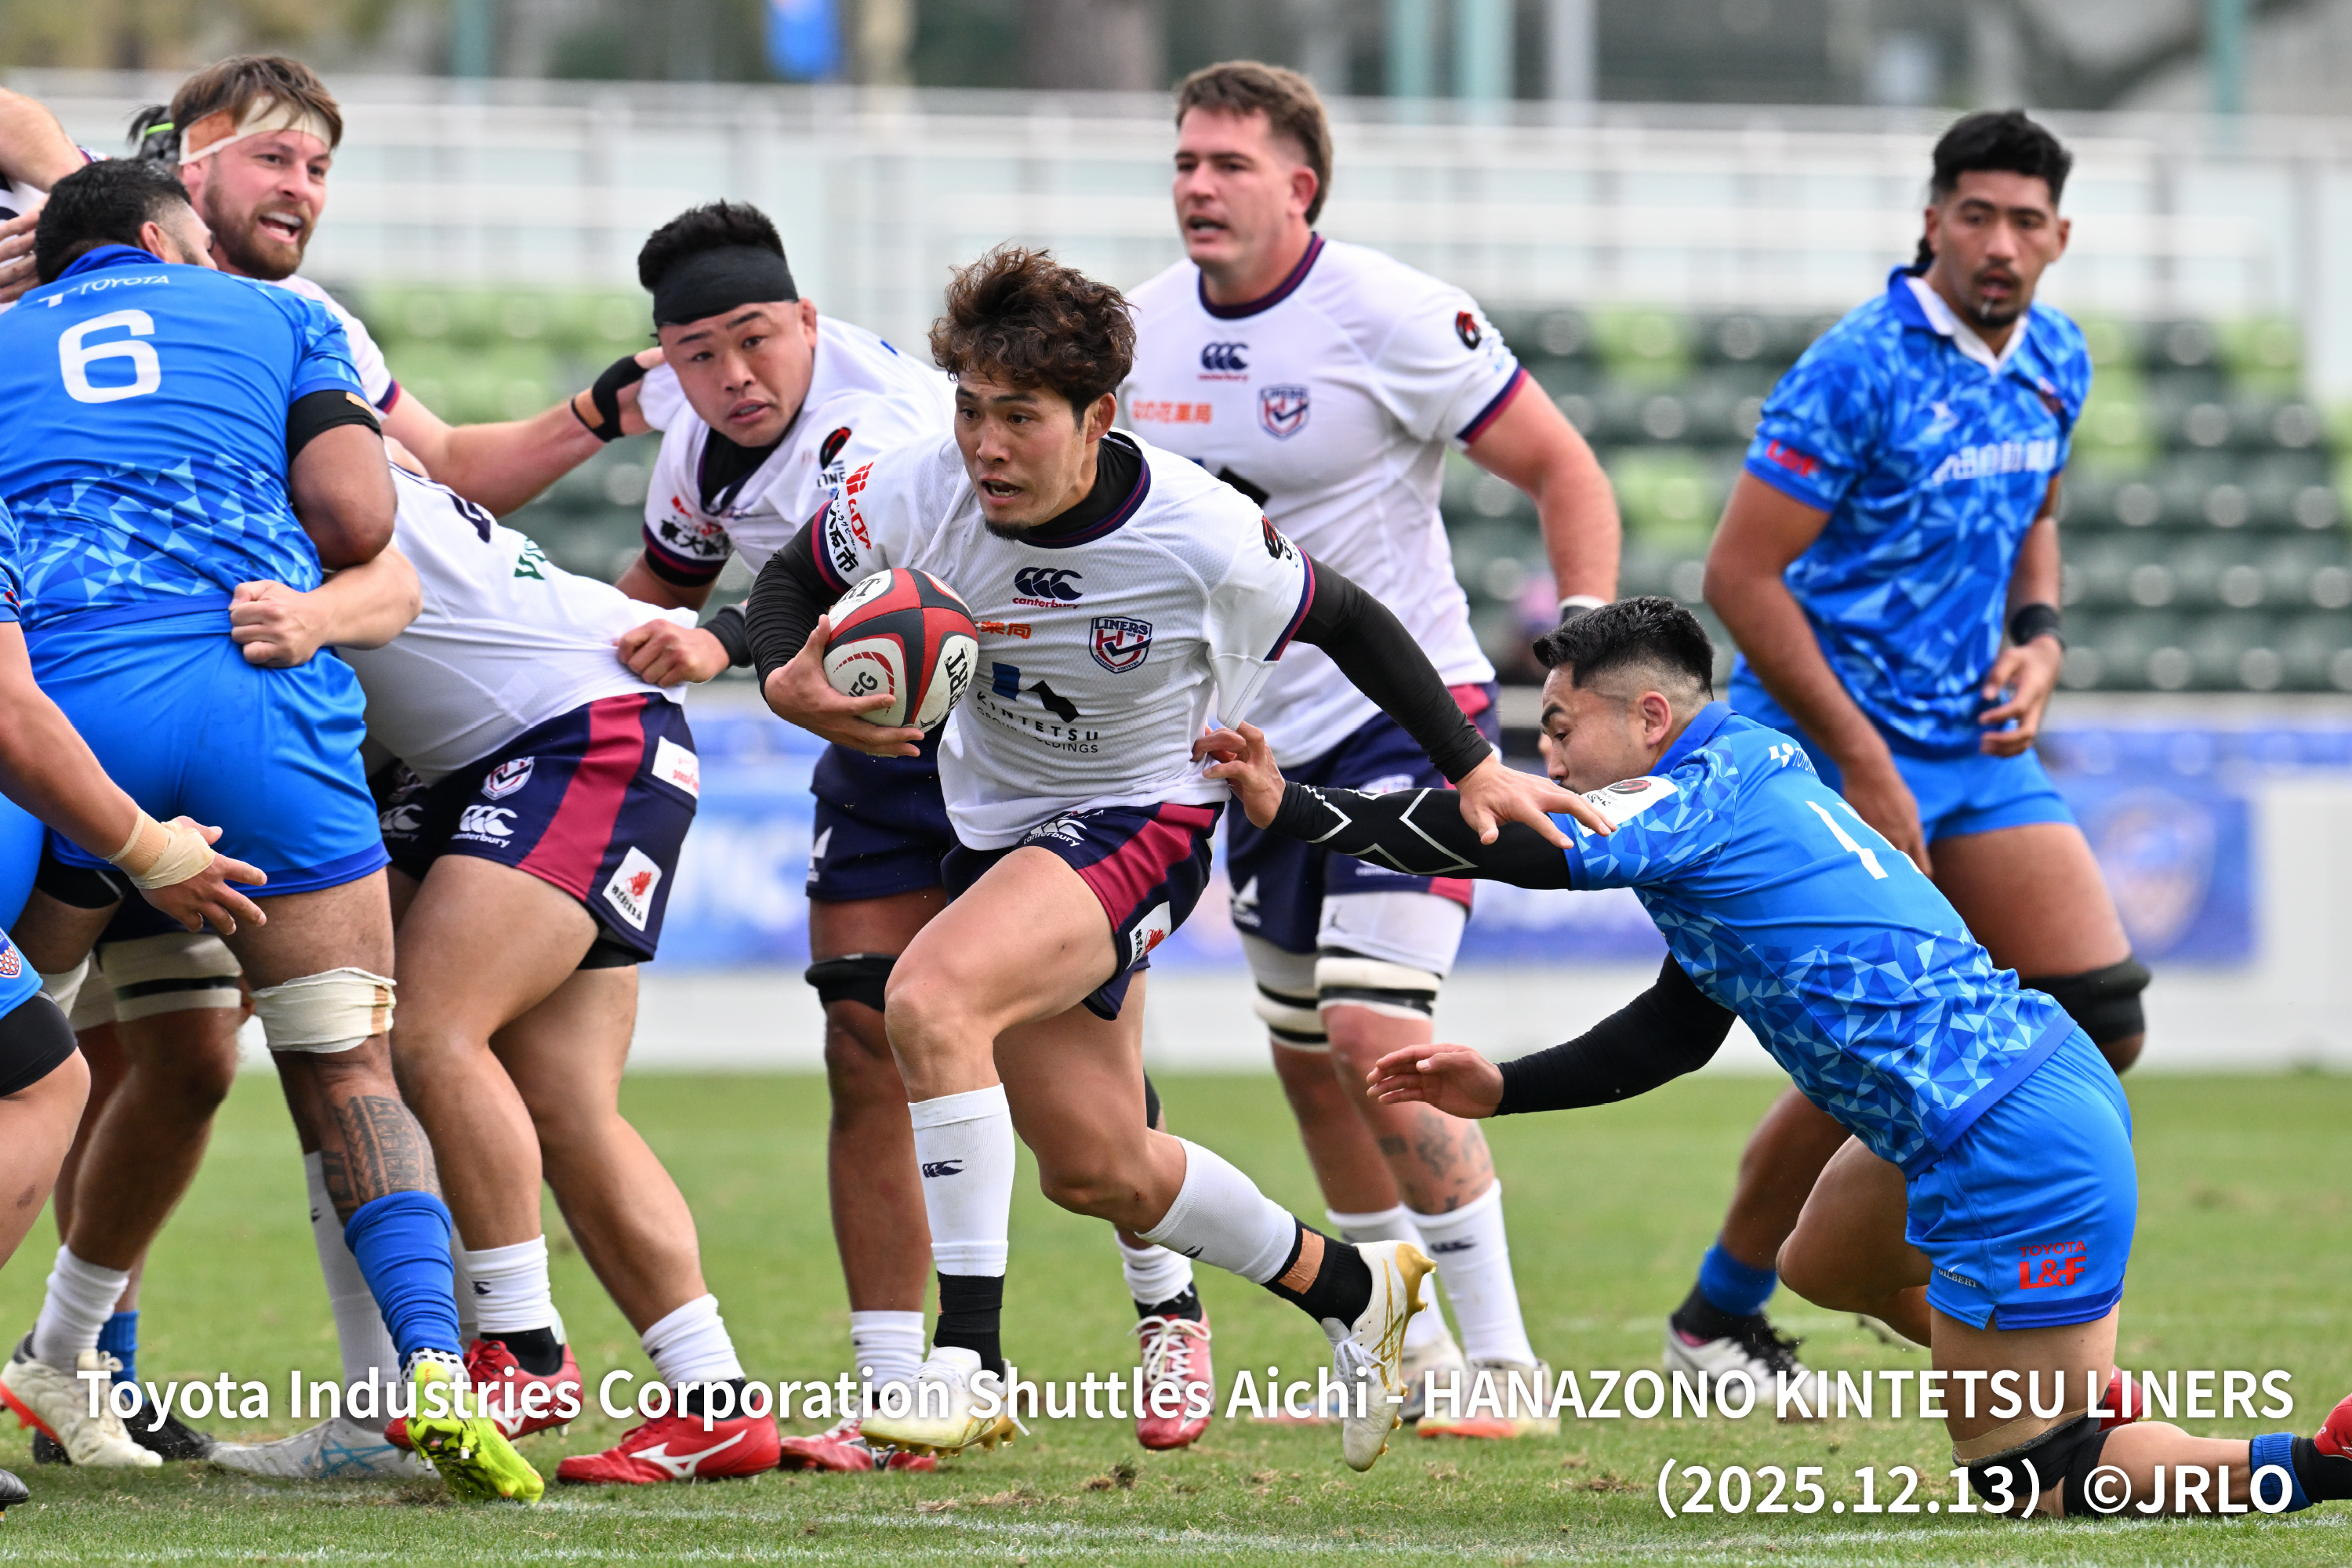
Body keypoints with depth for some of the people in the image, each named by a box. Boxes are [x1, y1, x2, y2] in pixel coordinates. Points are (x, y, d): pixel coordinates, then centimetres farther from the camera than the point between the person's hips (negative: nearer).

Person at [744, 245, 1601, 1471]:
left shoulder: (1206, 545, -24)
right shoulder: (913, 497, -18)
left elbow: (1343, 622, -6)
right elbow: (789, 582, 0)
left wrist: (1474, 769, 2)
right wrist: (790, 681, -23)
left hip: (1141, 823, -6)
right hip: (993, 818, 6)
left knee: (931, 995, -32)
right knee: (1096, 1169, 12)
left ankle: (967, 1358, -26)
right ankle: (1350, 1287, 38)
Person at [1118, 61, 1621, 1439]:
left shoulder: (1391, 317, -15)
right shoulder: (1146, 330, 3)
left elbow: (1561, 468, -9)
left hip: (1405, 716, -7)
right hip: (1266, 742, 7)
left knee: (1375, 1031, -18)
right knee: (1308, 1056, 10)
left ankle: (1502, 1358, -9)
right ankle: (1409, 1361, 24)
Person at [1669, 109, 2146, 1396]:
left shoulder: (2055, 362, 6)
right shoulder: (1861, 368, -18)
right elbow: (1739, 574, -18)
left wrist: (2038, 639, 4)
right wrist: (1862, 764, -18)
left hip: (1975, 745, 7)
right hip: (1830, 753, -7)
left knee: (2099, 1013, -2)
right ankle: (1717, 1319, 10)